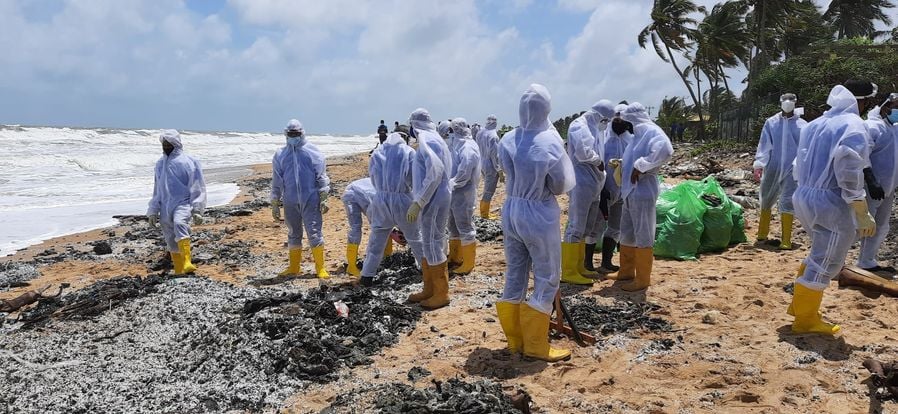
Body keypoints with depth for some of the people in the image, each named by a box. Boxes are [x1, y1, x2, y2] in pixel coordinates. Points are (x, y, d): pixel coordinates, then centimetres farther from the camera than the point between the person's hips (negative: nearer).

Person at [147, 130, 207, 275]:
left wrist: (197, 211, -11)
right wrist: (153, 211, 16)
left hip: (183, 203, -6)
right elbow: (157, 190, 20)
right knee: (171, 242, 8)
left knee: (179, 223, -36)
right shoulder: (160, 164, 14)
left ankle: (186, 263, -45)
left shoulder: (189, 162, -3)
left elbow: (197, 188, -5)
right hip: (165, 207, 6)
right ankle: (179, 271, 21)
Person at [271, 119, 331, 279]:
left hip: (310, 200, -3)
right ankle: (294, 267, 23)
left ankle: (320, 268, 3)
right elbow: (276, 181, 13)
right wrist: (275, 204, 11)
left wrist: (324, 198, -5)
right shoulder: (280, 155, 10)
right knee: (293, 234, 13)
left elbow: (321, 176, 0)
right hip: (290, 201, 3)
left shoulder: (312, 152, 1)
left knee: (314, 233, -4)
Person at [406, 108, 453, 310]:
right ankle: (429, 289, 26)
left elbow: (435, 172, -26)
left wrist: (417, 202, -25)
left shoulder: (426, 140, -15)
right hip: (431, 201, 10)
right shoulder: (432, 138, 14)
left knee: (433, 246, -2)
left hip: (433, 202, -10)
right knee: (428, 246, 16)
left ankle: (441, 294, 9)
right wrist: (417, 200, 17)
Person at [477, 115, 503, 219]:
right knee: (489, 191, 1)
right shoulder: (493, 136, -20)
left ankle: (484, 212, 30)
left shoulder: (479, 133, 4)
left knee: (487, 189, 22)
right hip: (491, 167, -8)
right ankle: (484, 215, 7)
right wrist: (500, 171, -12)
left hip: (482, 166, 8)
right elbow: (495, 155, -19)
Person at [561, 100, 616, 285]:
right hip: (581, 183, -10)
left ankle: (579, 267, 24)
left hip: (594, 184, 10)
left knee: (586, 228, 15)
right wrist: (598, 161, -10)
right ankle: (568, 272, -2)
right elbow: (582, 152, -25)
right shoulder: (579, 126, -11)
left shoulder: (596, 129, 18)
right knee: (576, 227, -7)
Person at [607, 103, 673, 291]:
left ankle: (643, 279, 7)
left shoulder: (653, 132, -12)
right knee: (626, 233, 18)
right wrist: (622, 165, 9)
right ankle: (626, 271, 31)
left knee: (643, 236, -2)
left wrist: (640, 167, -26)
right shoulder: (639, 134, 17)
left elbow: (665, 150, -31)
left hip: (643, 191, -10)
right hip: (630, 191, 10)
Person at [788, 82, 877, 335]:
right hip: (830, 203, -8)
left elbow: (800, 164, 16)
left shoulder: (815, 124, 11)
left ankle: (800, 305, 31)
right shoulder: (852, 126, -13)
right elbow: (850, 177, -20)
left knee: (819, 255, 25)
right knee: (824, 264, 4)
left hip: (805, 197, 8)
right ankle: (805, 321, 14)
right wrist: (864, 216, -15)